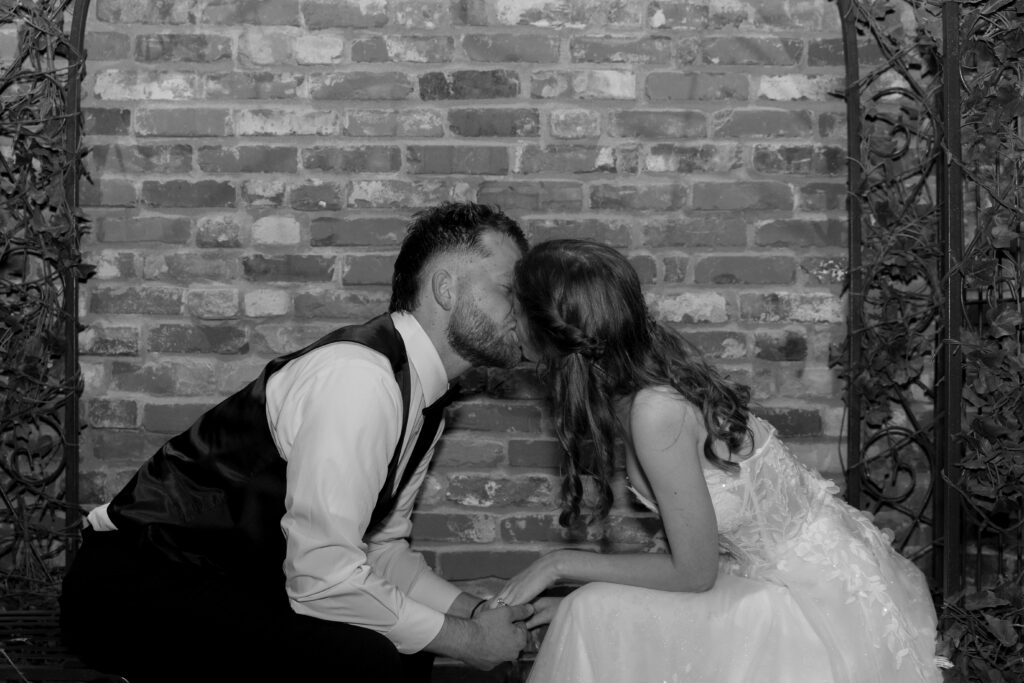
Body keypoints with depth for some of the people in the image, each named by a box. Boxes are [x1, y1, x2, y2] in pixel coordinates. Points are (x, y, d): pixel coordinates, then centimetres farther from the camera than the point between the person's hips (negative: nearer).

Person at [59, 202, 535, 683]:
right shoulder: (358, 377, -25)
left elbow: (382, 549, 15)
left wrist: (477, 611, -1)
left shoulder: (420, 396, 6)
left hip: (233, 589, 10)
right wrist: (466, 639, -16)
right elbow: (325, 578, -27)